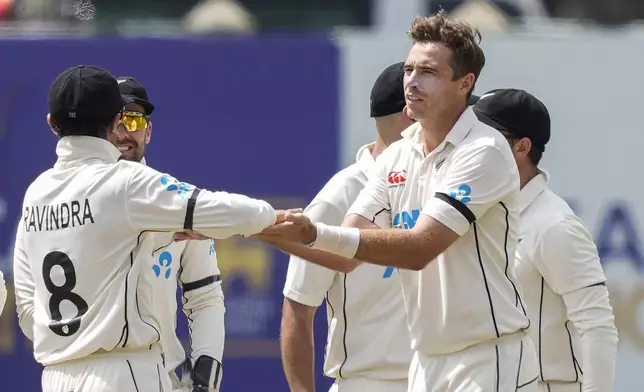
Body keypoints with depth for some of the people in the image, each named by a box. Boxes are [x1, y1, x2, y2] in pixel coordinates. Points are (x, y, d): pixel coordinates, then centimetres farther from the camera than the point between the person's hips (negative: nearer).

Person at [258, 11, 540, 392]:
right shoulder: (397, 157, 9)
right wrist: (279, 233, -14)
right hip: (428, 359, 7)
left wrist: (316, 234, -29)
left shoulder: (484, 151, -13)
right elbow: (347, 255, 4)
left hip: (489, 361, -7)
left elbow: (419, 248, -22)